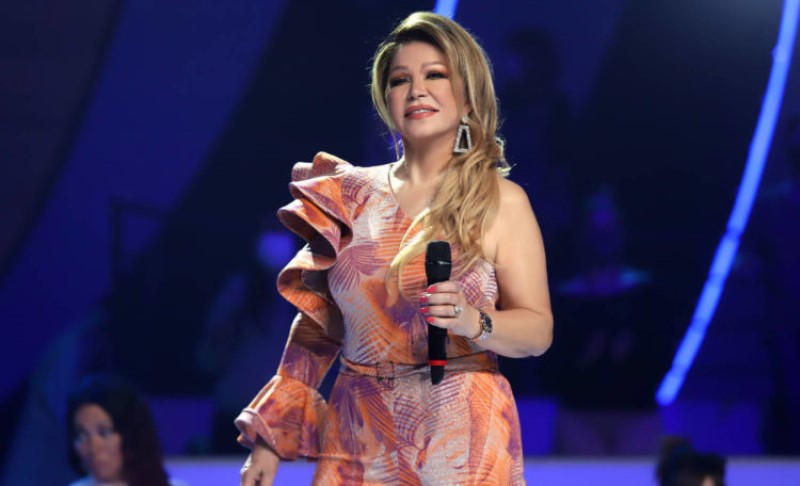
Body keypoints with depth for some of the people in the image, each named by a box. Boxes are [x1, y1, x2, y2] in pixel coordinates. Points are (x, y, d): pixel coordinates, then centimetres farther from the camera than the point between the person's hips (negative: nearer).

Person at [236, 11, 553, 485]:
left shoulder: (501, 202, -2)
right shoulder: (352, 198, 6)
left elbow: (538, 329, -4)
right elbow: (318, 320, 11)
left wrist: (474, 322, -24)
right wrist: (270, 440, 10)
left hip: (458, 439, -3)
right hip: (361, 442, 3)